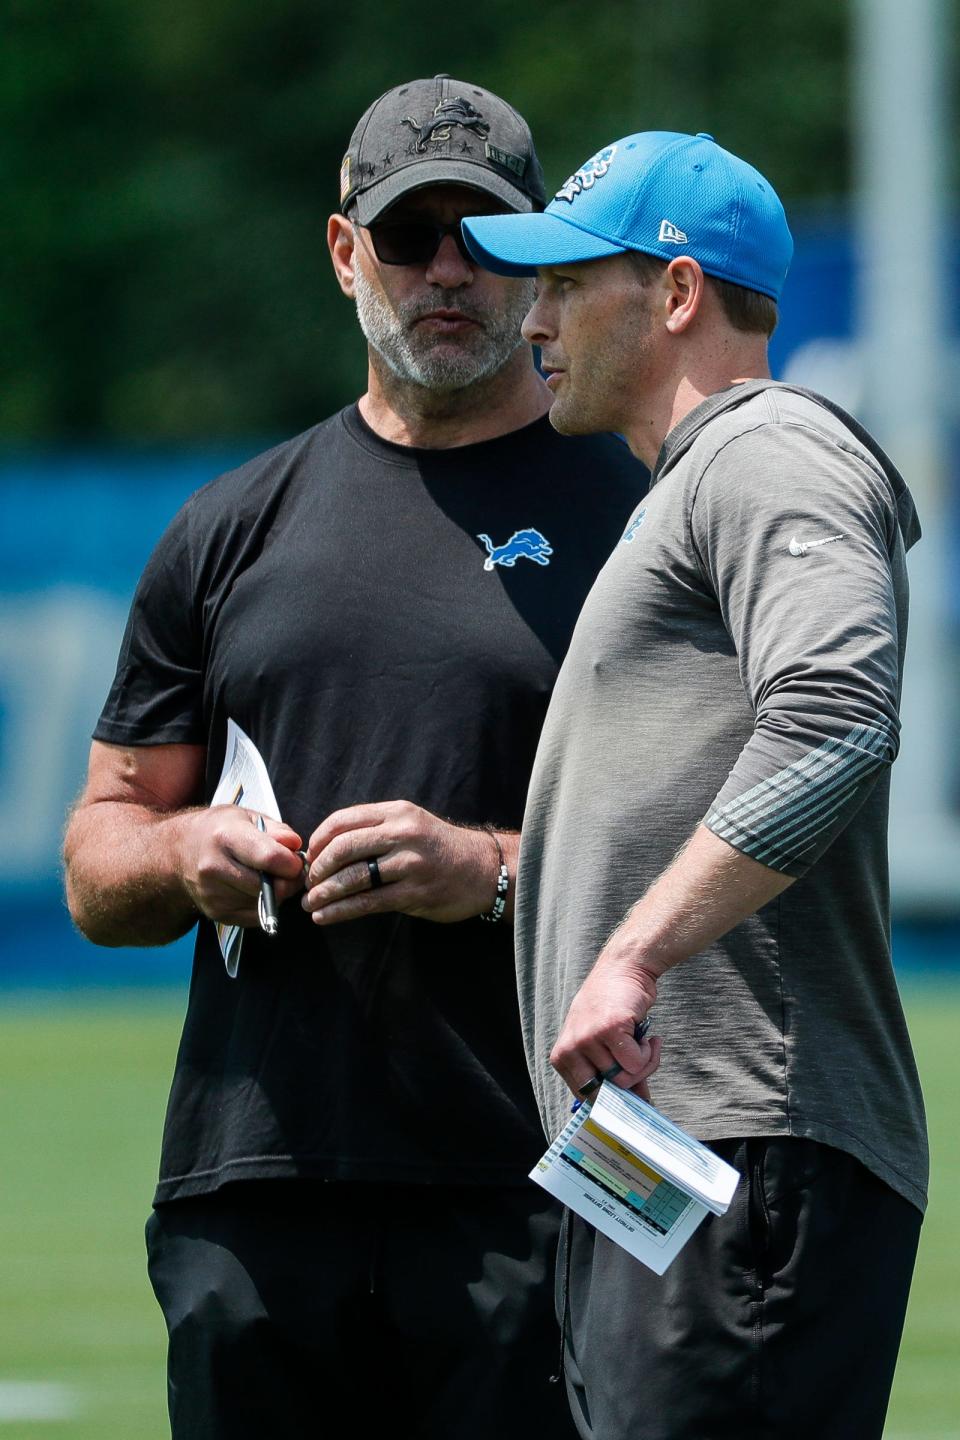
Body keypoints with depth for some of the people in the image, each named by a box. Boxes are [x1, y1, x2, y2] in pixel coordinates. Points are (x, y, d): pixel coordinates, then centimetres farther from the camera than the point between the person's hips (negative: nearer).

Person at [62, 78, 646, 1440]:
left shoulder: (640, 519, 5)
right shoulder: (232, 532, 17)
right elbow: (96, 867, 19)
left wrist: (491, 870, -15)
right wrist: (186, 855, -4)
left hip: (531, 1210, -4)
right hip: (252, 1204, 4)